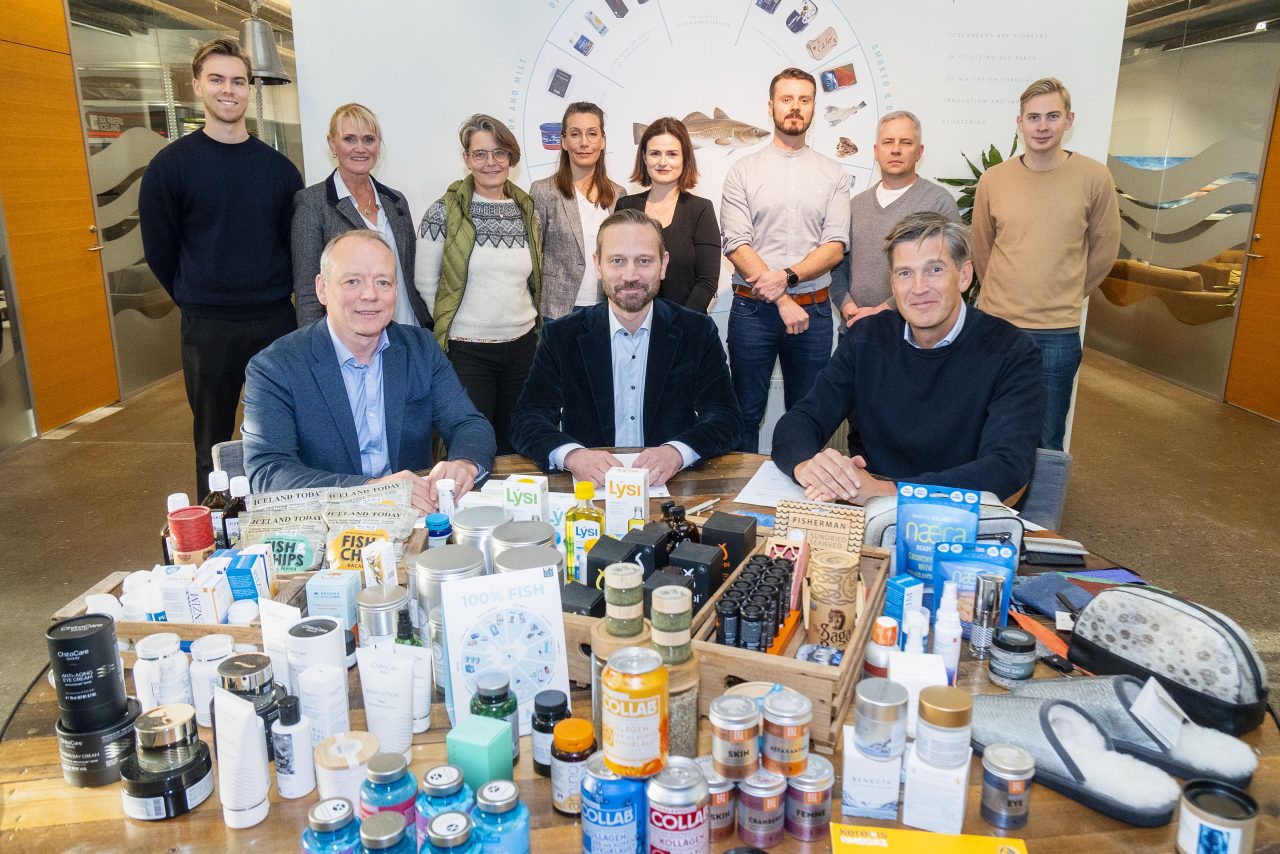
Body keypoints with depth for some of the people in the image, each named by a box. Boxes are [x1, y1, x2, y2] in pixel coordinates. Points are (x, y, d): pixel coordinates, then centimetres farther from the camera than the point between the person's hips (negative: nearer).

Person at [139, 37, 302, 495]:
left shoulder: (277, 166, 6)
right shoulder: (172, 164, -3)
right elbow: (159, 250, 1)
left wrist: (274, 296, 7)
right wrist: (197, 302, 6)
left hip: (277, 320, 3)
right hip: (209, 328, -3)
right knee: (214, 444, 7)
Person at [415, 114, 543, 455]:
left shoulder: (525, 210, 6)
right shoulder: (445, 212, -5)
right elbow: (425, 283, -2)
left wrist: (531, 320, 9)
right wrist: (450, 325, 1)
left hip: (522, 345, 4)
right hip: (466, 349, -4)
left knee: (513, 444, 13)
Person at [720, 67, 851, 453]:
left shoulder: (833, 174, 8)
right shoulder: (743, 171, 3)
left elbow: (835, 246, -1)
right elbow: (737, 247, -6)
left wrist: (787, 277, -17)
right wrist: (782, 302, -14)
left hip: (813, 309, 1)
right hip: (752, 309, -1)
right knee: (747, 412, 6)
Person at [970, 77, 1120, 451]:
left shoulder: (1094, 178, -4)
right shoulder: (992, 180, 0)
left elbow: (1103, 251, 7)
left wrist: (1064, 297, 13)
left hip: (1058, 333, -1)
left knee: (1047, 441, 6)